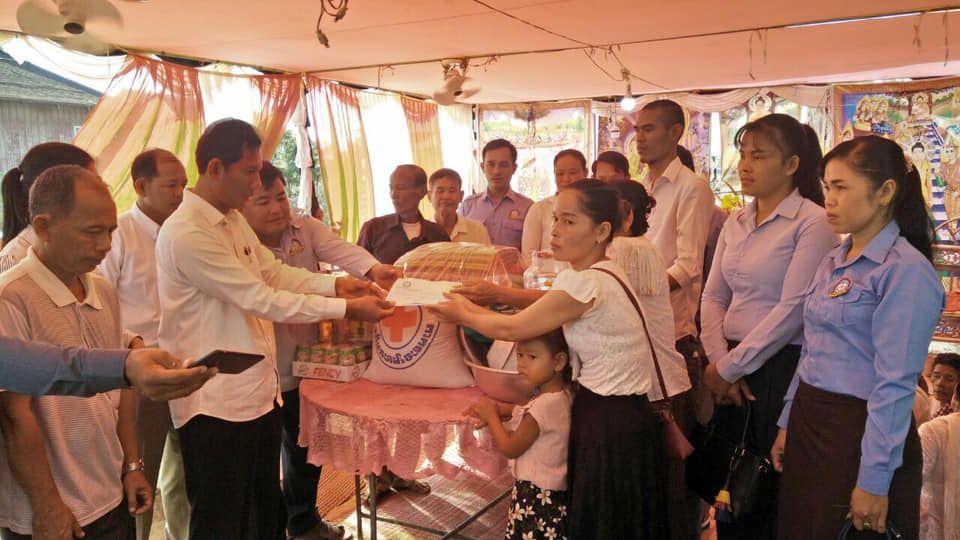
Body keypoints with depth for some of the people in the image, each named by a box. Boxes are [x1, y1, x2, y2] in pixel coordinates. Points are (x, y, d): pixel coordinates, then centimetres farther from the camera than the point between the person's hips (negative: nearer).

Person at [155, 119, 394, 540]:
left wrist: (335, 284, -2)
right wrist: (346, 309, -20)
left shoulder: (233, 218, 8)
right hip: (216, 403, -9)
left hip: (258, 390, 9)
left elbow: (275, 273, 12)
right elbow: (262, 300, -23)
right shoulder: (186, 232, -23)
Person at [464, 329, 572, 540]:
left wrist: (491, 416, -4)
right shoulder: (564, 396, 0)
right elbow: (529, 412, 17)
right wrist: (498, 409, 5)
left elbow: (510, 448, -16)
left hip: (536, 496, -9)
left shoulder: (543, 406, -27)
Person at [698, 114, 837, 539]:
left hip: (782, 369, -6)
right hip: (732, 372, 6)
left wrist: (729, 365, -13)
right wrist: (719, 362, -6)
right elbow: (713, 297, 8)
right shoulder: (735, 223, 10)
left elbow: (792, 310, -17)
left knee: (773, 489, 8)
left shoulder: (812, 223, -11)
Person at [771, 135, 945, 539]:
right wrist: (787, 425, 14)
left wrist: (874, 482, -18)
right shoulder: (834, 261, 9)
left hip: (860, 430, -7)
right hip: (808, 422, 7)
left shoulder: (904, 270, -15)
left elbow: (895, 384, -18)